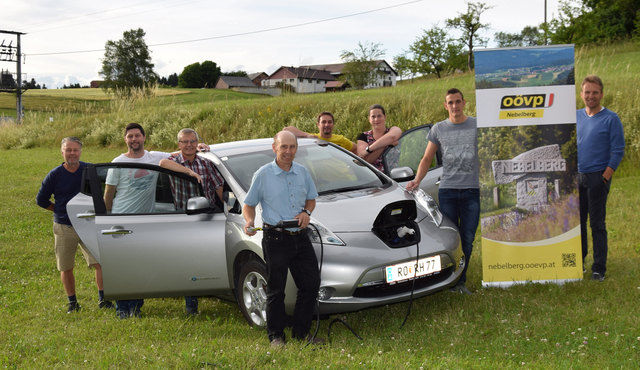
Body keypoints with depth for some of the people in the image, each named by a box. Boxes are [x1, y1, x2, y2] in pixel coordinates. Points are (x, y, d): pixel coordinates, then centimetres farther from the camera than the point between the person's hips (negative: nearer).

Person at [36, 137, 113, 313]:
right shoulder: (55, 175, -3)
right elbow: (41, 200, 7)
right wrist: (61, 211, 5)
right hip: (63, 228, 0)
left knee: (100, 262, -11)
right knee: (66, 268, 6)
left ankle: (102, 299, 0)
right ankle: (72, 302, 21)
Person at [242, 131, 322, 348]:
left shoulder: (302, 172, 9)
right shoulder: (263, 175, -4)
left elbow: (311, 198, 20)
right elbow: (249, 204, 2)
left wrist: (307, 212, -1)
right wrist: (249, 221, -18)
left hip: (300, 238, 5)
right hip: (275, 239, -5)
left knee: (311, 284, 5)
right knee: (276, 290, 1)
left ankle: (301, 332, 20)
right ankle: (276, 336, 14)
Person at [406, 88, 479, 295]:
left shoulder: (477, 126, 8)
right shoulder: (438, 129, 11)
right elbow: (427, 159, 12)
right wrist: (417, 180, -4)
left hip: (472, 190, 0)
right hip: (447, 190, 0)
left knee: (467, 239, 1)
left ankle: (461, 281, 11)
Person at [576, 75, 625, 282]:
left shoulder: (611, 119, -4)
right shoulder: (576, 117, 10)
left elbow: (618, 151, -5)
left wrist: (606, 176, -11)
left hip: (597, 177, -4)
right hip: (576, 177, 5)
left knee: (597, 224, -1)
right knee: (577, 221, 9)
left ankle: (599, 269, 6)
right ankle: (578, 262, 21)